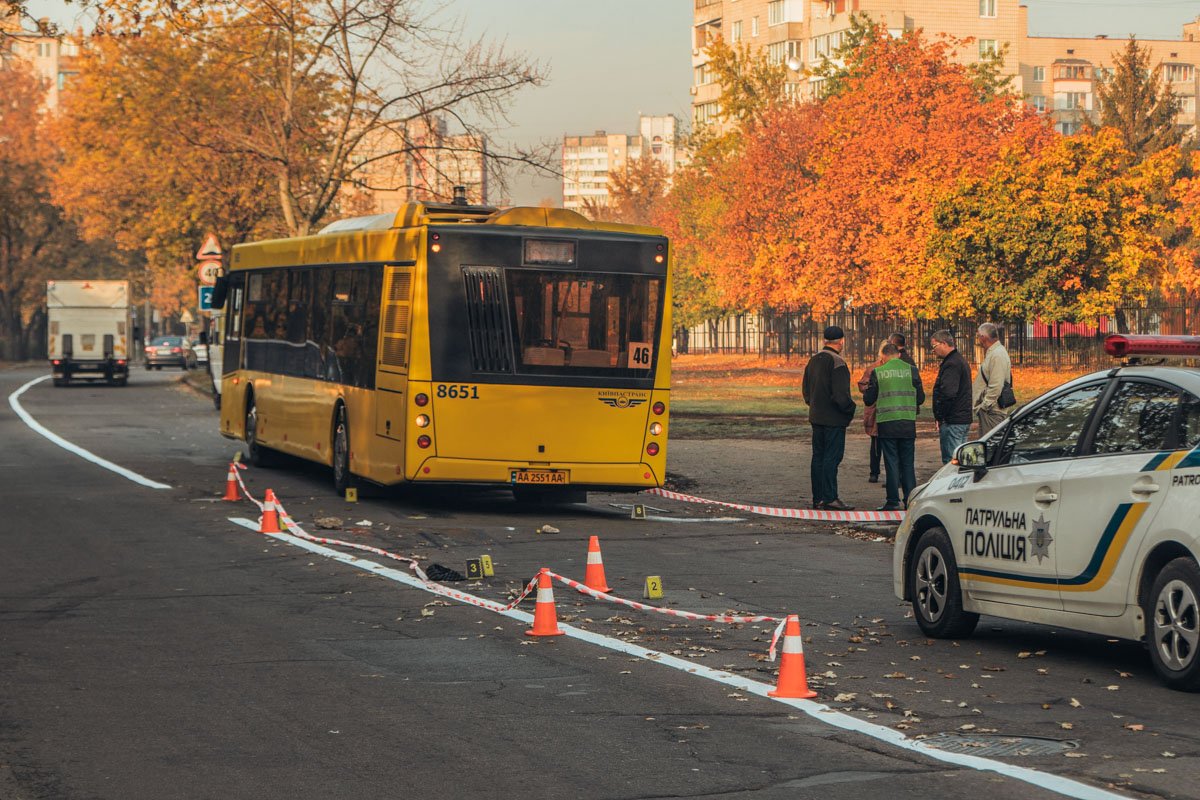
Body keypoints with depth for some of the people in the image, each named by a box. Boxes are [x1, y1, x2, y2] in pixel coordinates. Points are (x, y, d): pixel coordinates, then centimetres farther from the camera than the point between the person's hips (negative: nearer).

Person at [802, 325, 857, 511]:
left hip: (816, 417, 8)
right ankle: (830, 498, -8)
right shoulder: (837, 363, -16)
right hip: (834, 419, -8)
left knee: (818, 457, 11)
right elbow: (840, 395, -21)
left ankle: (818, 498, 14)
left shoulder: (813, 361, 11)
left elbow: (806, 391, 17)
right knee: (832, 457, -7)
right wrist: (851, 407, -5)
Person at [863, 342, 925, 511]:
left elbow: (868, 400, 2)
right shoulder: (911, 370, 0)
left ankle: (893, 501, 1)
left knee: (891, 462, 3)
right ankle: (910, 500, 8)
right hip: (908, 424, 1)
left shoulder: (877, 373, -3)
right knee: (908, 463, 10)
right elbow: (920, 398, 5)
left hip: (887, 423, -1)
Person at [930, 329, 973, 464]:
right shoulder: (960, 360, 18)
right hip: (964, 418, 11)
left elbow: (948, 394, -25)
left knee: (950, 460, -9)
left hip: (953, 421, -11)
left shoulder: (951, 364, -16)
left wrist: (939, 417, -16)